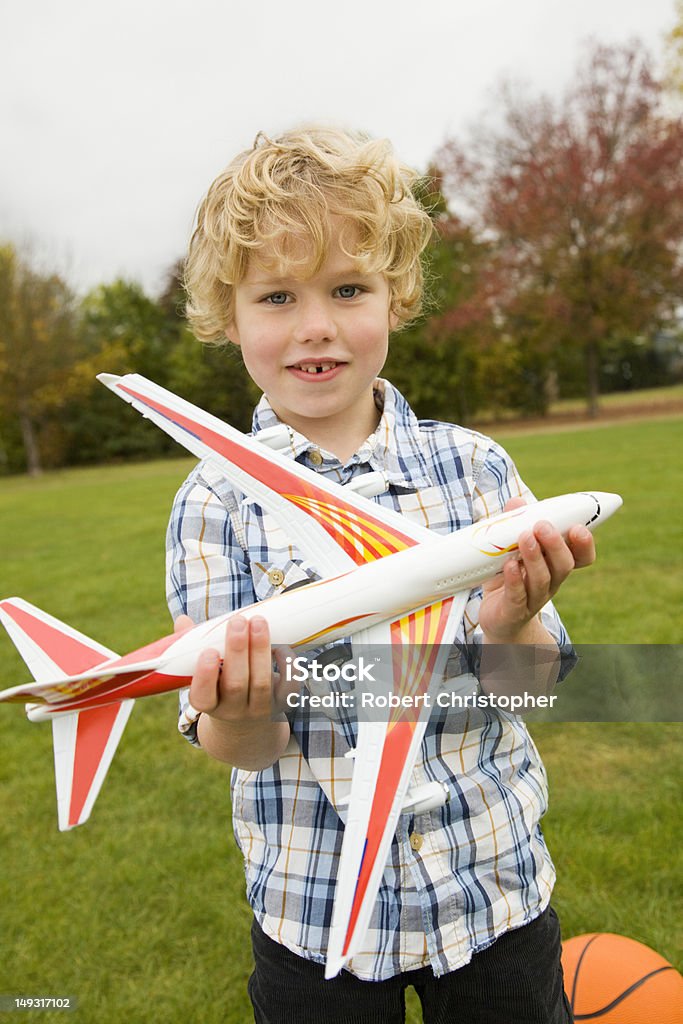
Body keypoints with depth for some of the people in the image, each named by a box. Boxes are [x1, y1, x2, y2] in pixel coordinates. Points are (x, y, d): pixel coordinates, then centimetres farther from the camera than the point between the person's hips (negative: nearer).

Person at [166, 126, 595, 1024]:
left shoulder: (474, 465, -8)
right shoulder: (217, 501, -11)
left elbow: (536, 684, -8)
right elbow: (245, 748, -12)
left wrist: (508, 626, -29)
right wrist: (237, 718, -34)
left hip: (491, 886, 2)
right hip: (316, 909, 0)